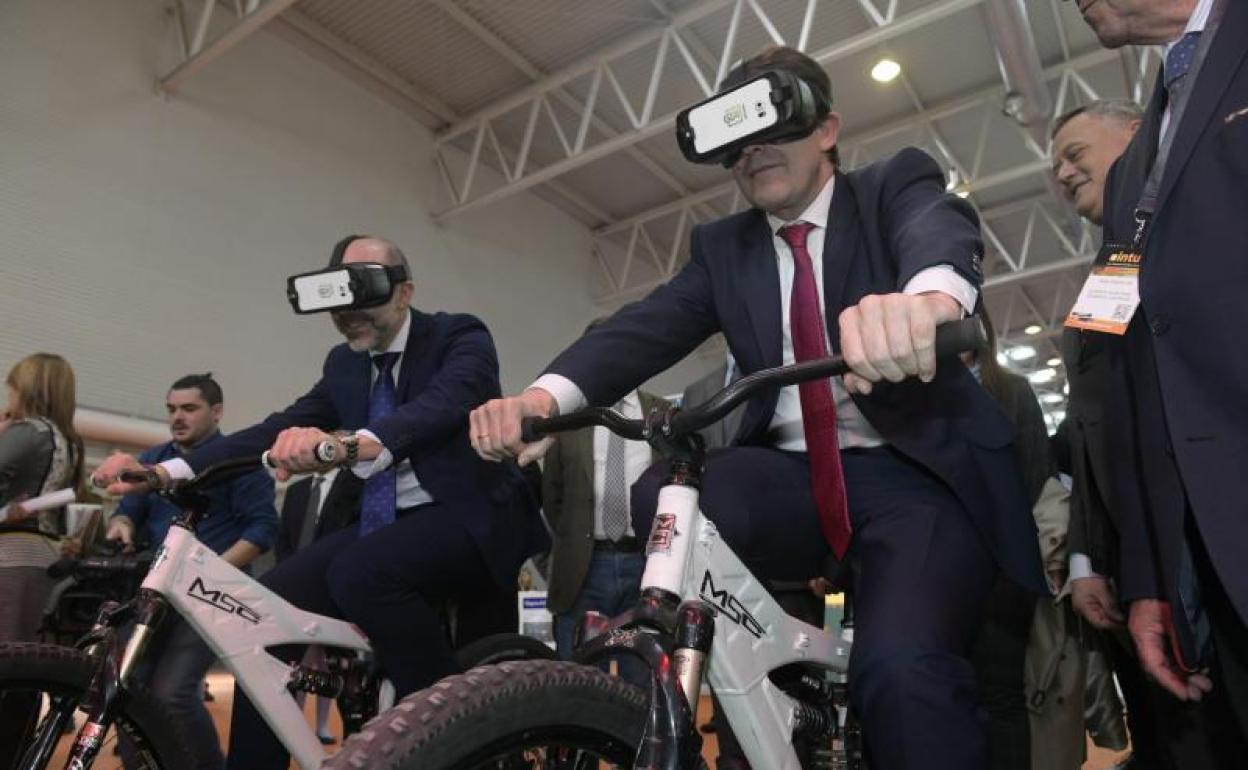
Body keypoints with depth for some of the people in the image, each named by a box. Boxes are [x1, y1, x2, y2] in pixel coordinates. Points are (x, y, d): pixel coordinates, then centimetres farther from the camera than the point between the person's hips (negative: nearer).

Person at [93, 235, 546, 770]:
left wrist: (352, 446, -49)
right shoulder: (346, 364, 11)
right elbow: (280, 429, 3)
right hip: (383, 525, 6)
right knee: (272, 602, -12)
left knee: (361, 572, -32)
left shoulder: (461, 338, -8)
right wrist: (163, 471, -10)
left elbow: (444, 405, -29)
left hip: (466, 519, -6)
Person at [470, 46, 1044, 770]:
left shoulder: (895, 186, 6)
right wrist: (548, 394, -24)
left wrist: (929, 296, -46)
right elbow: (647, 327, -2)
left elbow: (943, 233, -19)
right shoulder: (723, 246, 15)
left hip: (912, 471, -2)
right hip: (794, 479, 3)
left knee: (903, 668, -28)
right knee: (664, 502, -26)